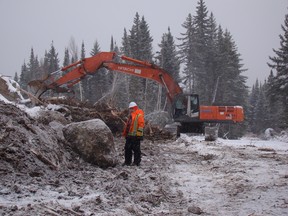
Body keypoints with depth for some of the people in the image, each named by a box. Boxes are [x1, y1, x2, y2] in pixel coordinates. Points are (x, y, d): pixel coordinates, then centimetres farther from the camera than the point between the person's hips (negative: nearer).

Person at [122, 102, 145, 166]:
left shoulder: (139, 115, -9)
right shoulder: (131, 115, 20)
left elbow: (141, 124, -16)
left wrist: (139, 133, -21)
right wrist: (125, 133, 23)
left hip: (135, 135, -9)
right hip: (129, 135, 9)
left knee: (136, 149, -3)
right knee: (127, 148, 12)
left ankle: (137, 162, 4)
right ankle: (127, 161, 20)